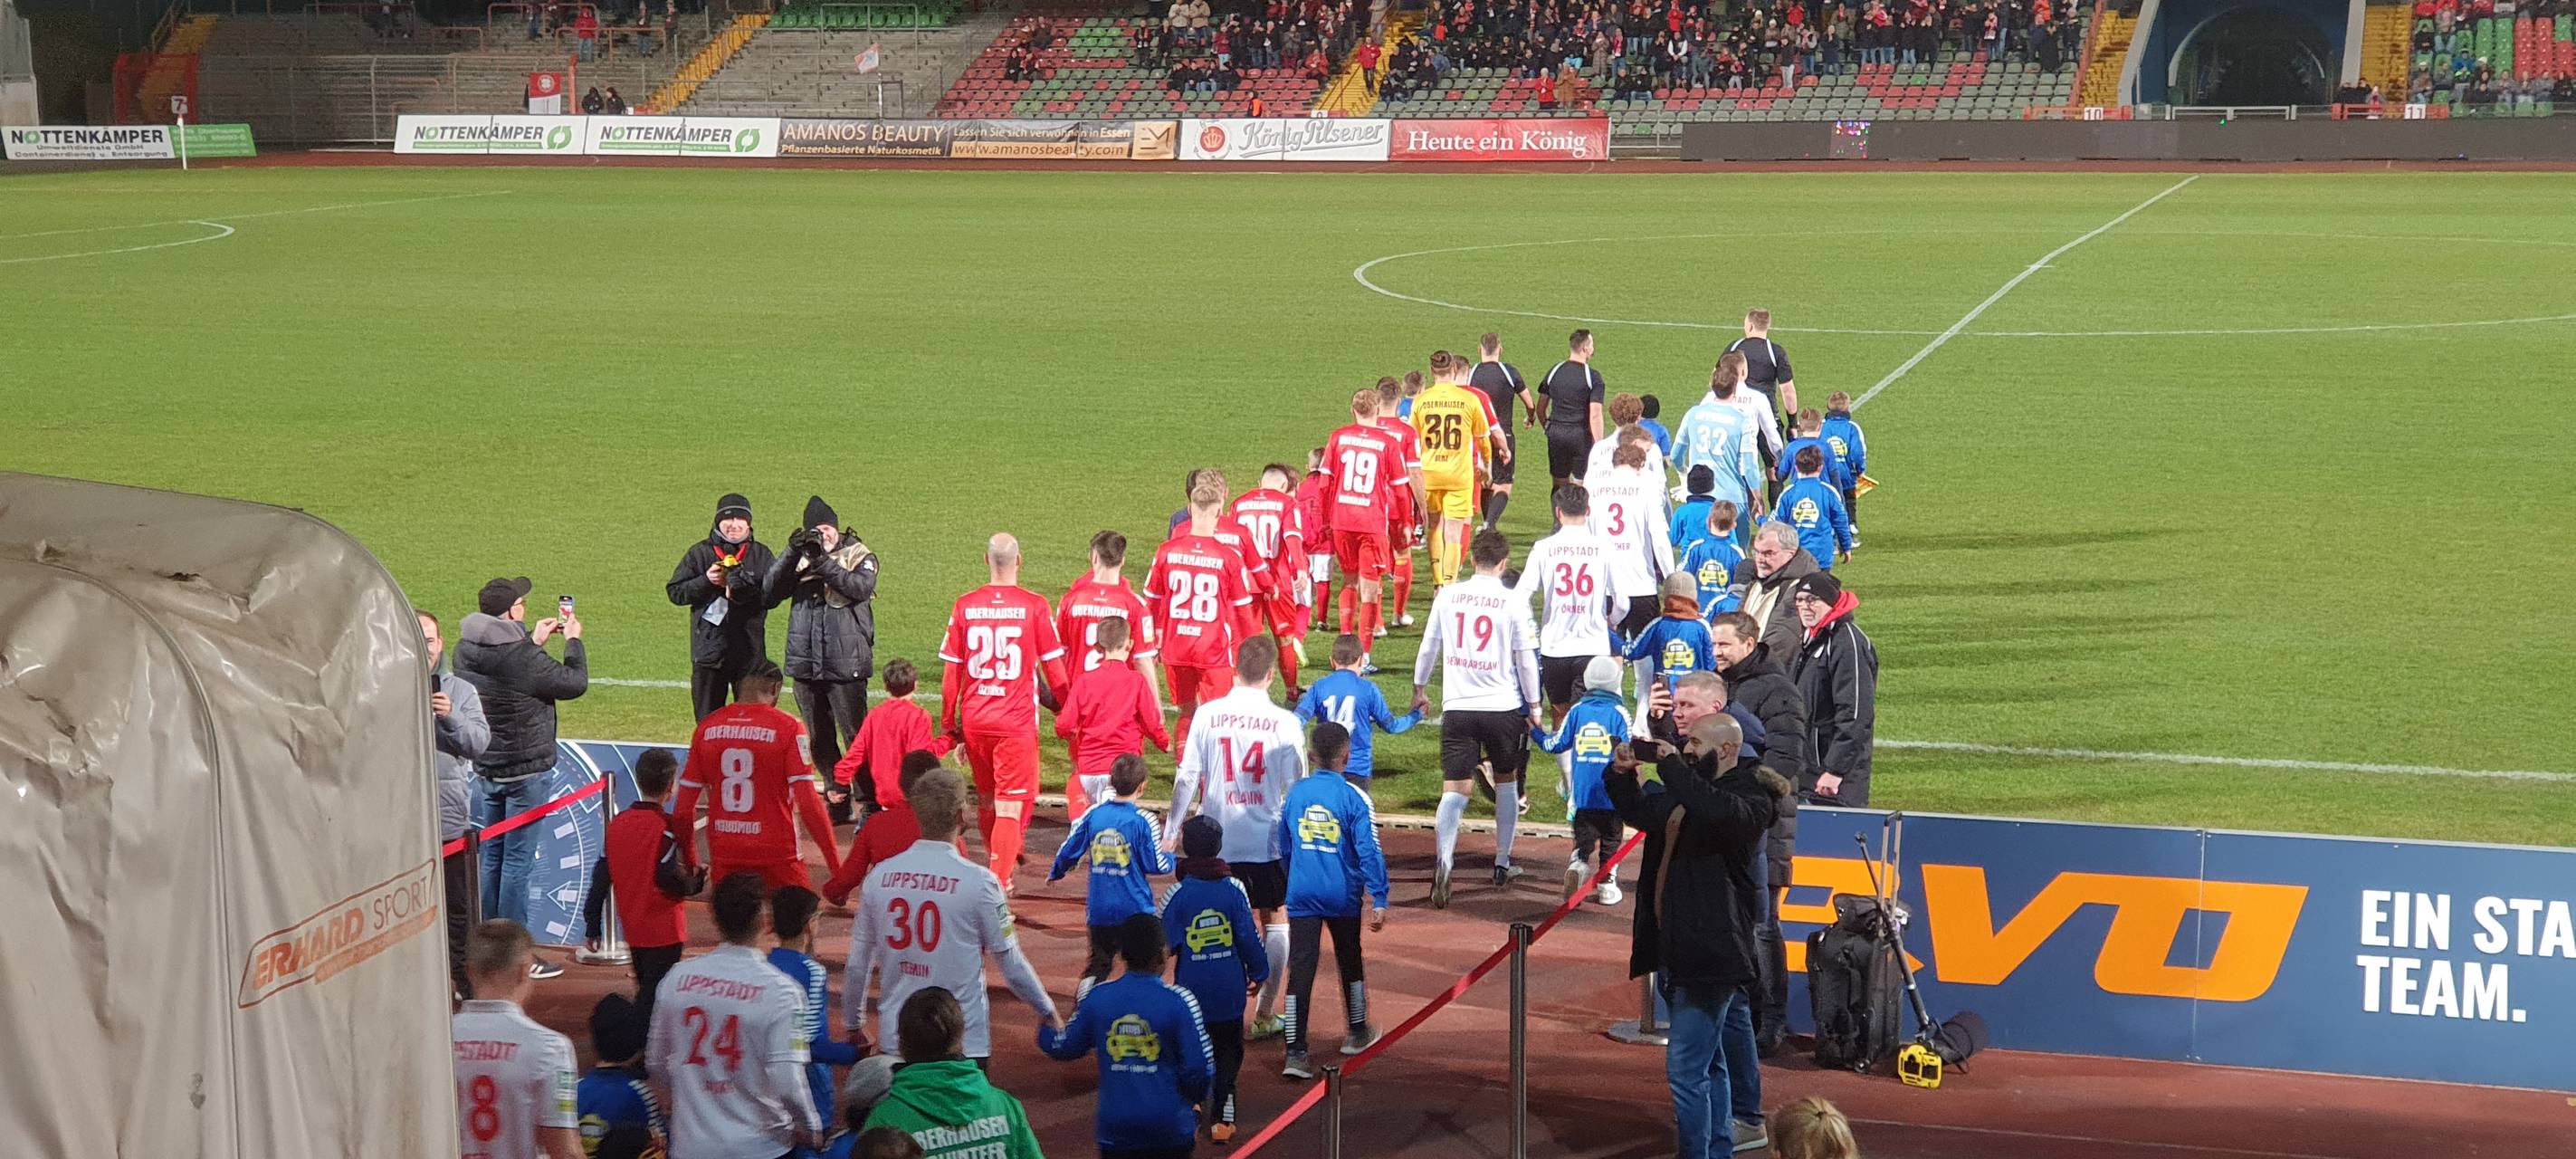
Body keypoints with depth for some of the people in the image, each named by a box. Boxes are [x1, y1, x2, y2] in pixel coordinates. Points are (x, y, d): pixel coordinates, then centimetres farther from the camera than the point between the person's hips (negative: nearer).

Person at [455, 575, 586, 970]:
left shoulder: (466, 650, 0)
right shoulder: (521, 658, -23)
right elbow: (575, 683, -12)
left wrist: (533, 642, 20)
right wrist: (573, 640, 4)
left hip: (485, 770, 8)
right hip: (523, 770, -8)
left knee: (492, 856, 16)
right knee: (517, 860, -3)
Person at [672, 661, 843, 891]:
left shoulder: (707, 727, 4)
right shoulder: (787, 727, -7)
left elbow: (683, 807, 6)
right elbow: (807, 803, -14)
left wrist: (689, 863, 17)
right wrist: (836, 865, -10)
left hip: (723, 857, 4)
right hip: (777, 854, -4)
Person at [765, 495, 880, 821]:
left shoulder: (859, 556, 2)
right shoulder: (800, 558, 11)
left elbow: (861, 587, -19)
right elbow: (771, 592, -1)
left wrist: (822, 562, -22)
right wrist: (792, 555, -12)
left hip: (845, 665, -5)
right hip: (805, 664, 5)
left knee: (855, 735, -5)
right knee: (819, 739, 10)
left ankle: (868, 803, 0)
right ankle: (837, 800, 20)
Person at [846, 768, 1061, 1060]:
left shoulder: (879, 876, 0)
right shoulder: (979, 881, -11)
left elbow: (858, 963, 7)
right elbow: (1011, 963, -4)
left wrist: (854, 1025, 21)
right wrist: (1048, 1011, 12)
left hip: (894, 1043, 4)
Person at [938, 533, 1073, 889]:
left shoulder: (965, 605, 0)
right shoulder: (1034, 606, -7)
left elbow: (951, 670, 4)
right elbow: (1054, 669, -2)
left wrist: (948, 723, 13)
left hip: (974, 721, 3)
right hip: (1017, 722, -3)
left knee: (986, 800, 20)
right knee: (1010, 806, -3)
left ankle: (997, 867, 38)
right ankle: (998, 886, -13)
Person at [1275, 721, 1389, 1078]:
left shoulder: (1295, 793, 2)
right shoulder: (1354, 797, -10)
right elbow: (1369, 851, -13)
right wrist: (1379, 900, -10)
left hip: (1301, 897, 1)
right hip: (1343, 897, -1)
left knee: (1300, 970, -2)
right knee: (1350, 961, 20)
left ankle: (1295, 1053, -9)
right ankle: (1357, 1032, 38)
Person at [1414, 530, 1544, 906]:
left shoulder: (1448, 596, 1)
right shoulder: (1514, 603, -6)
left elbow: (1429, 647, 10)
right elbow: (1526, 658, -3)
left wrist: (1420, 688, 25)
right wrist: (1533, 705, 9)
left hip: (1457, 707, 1)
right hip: (1503, 706, -1)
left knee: (1454, 788, -2)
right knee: (1506, 780, 19)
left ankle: (1444, 861, -24)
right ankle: (1502, 864, 26)